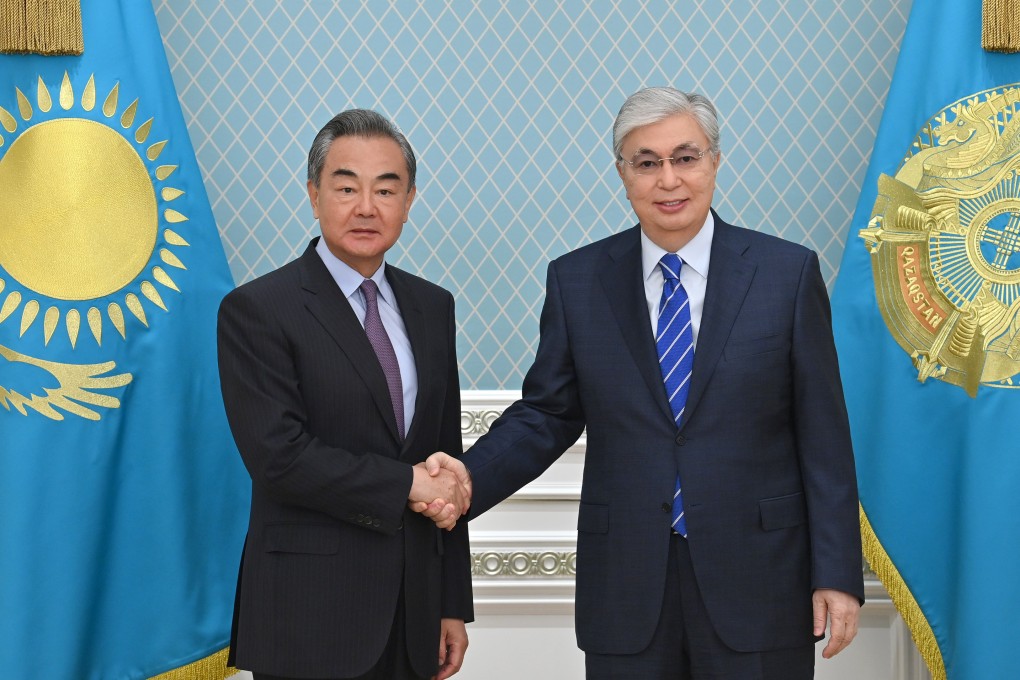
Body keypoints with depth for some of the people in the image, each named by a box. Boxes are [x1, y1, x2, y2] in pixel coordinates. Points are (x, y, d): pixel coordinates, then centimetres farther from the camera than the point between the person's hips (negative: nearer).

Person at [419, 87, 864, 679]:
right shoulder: (577, 280, 3)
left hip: (756, 581, -1)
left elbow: (823, 434, -2)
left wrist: (838, 573, -4)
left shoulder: (788, 272, -1)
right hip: (627, 585, 1)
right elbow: (546, 414, 7)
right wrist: (468, 479, -12)